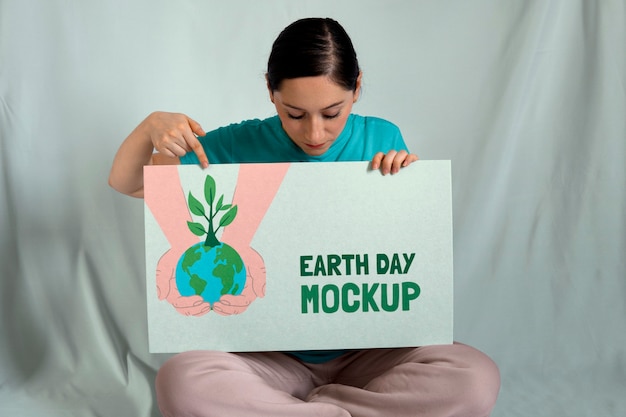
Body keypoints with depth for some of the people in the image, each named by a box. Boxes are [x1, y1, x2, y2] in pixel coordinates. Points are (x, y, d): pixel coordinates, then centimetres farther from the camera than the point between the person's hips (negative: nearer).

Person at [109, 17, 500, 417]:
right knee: (180, 381, -29)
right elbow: (124, 182, 4)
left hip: (365, 352, 2)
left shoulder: (382, 139, -2)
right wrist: (152, 125, -16)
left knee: (477, 377, -24)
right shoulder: (239, 147, -5)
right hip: (270, 355, -1)